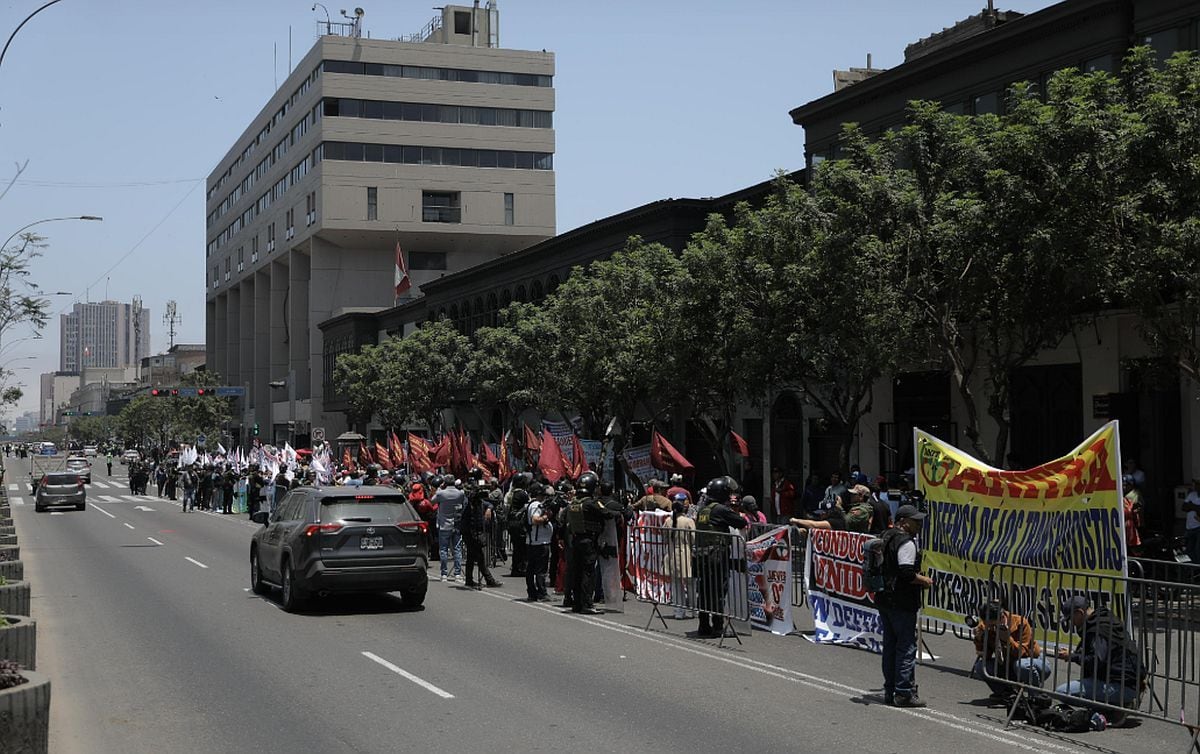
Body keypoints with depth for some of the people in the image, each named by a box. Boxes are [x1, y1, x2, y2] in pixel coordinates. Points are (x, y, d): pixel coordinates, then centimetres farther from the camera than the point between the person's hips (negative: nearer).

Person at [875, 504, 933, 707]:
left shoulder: (886, 537, 15)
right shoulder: (906, 543, -15)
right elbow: (907, 573, -23)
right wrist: (925, 580, -6)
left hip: (884, 599, 10)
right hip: (902, 603, -9)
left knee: (890, 645, 14)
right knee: (907, 646, -5)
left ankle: (889, 691, 18)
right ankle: (904, 693, -5)